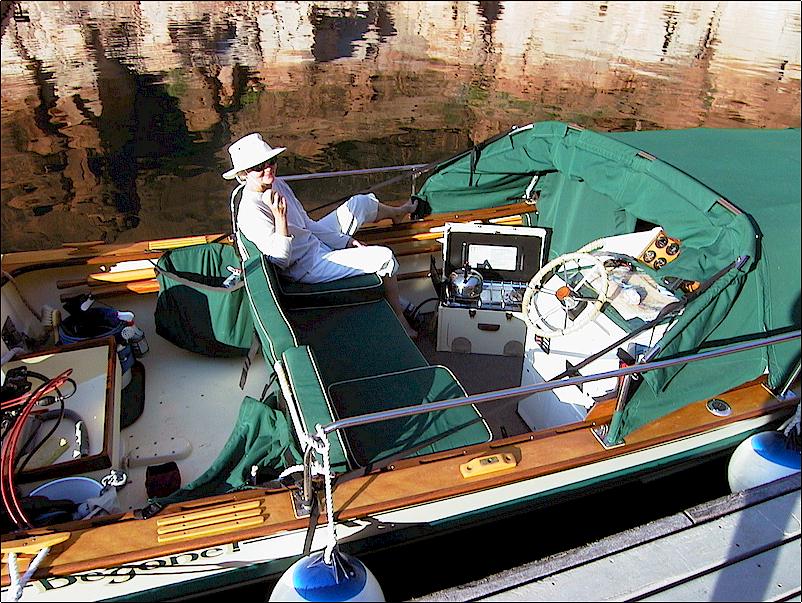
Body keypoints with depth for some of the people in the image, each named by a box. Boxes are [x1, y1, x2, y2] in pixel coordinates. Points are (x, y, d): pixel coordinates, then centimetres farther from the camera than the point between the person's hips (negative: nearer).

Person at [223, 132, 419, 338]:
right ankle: (399, 319, 3)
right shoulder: (251, 212, -29)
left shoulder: (276, 184, -3)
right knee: (384, 257, -16)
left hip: (317, 240, 9)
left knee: (361, 203, 19)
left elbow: (307, 225, 7)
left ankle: (398, 213, 55)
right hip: (308, 267, -9)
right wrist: (280, 218, -39)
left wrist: (344, 240, 4)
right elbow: (281, 260, -30)